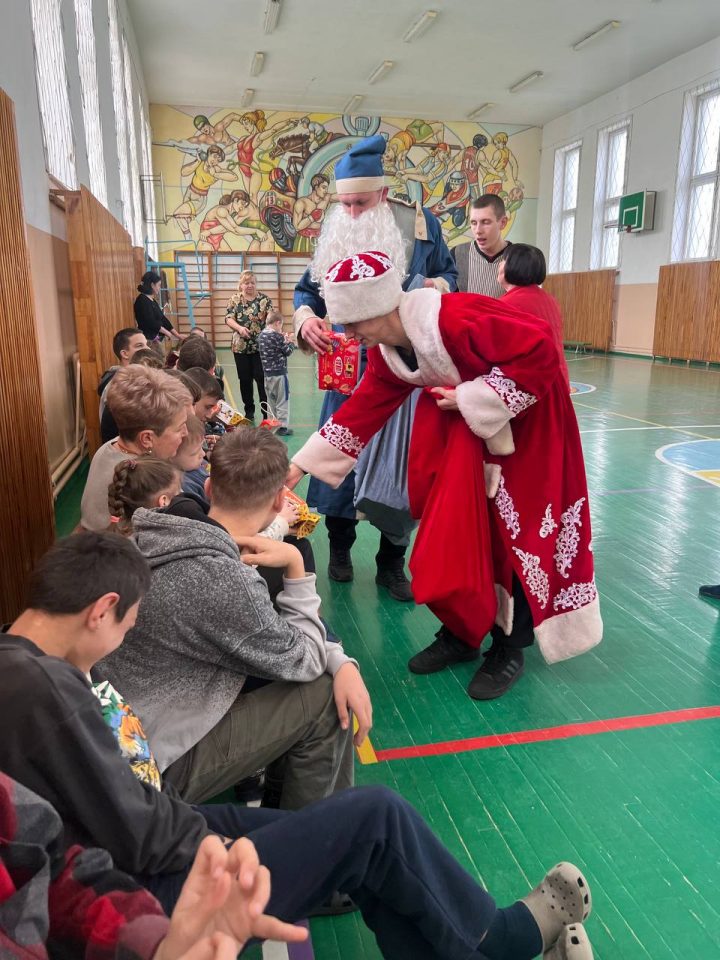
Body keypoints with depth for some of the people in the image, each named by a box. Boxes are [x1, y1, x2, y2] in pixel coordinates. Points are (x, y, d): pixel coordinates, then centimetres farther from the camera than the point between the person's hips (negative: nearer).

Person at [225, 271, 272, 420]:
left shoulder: (264, 299, 0)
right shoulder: (234, 300, 4)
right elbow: (228, 319, -3)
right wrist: (239, 328, -22)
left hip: (261, 346, -2)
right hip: (241, 346, 2)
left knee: (262, 378, -4)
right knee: (245, 379, 9)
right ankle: (249, 410, 21)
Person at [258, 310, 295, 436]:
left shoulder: (261, 336, 6)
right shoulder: (277, 336, -15)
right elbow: (288, 351, -7)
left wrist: (283, 341, 14)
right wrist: (290, 342, 10)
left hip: (267, 373, 7)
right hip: (279, 373, -7)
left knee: (271, 400, 16)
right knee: (282, 400, 2)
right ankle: (282, 427, 4)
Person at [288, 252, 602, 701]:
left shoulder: (454, 319, -32)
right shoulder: (388, 353, -6)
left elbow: (540, 348, -33)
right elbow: (361, 412, 0)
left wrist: (470, 399, -28)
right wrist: (301, 465, -2)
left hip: (525, 417, -7)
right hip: (465, 427, 8)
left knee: (516, 532, -3)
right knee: (453, 528, 6)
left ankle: (510, 650, 12)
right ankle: (463, 633, 22)